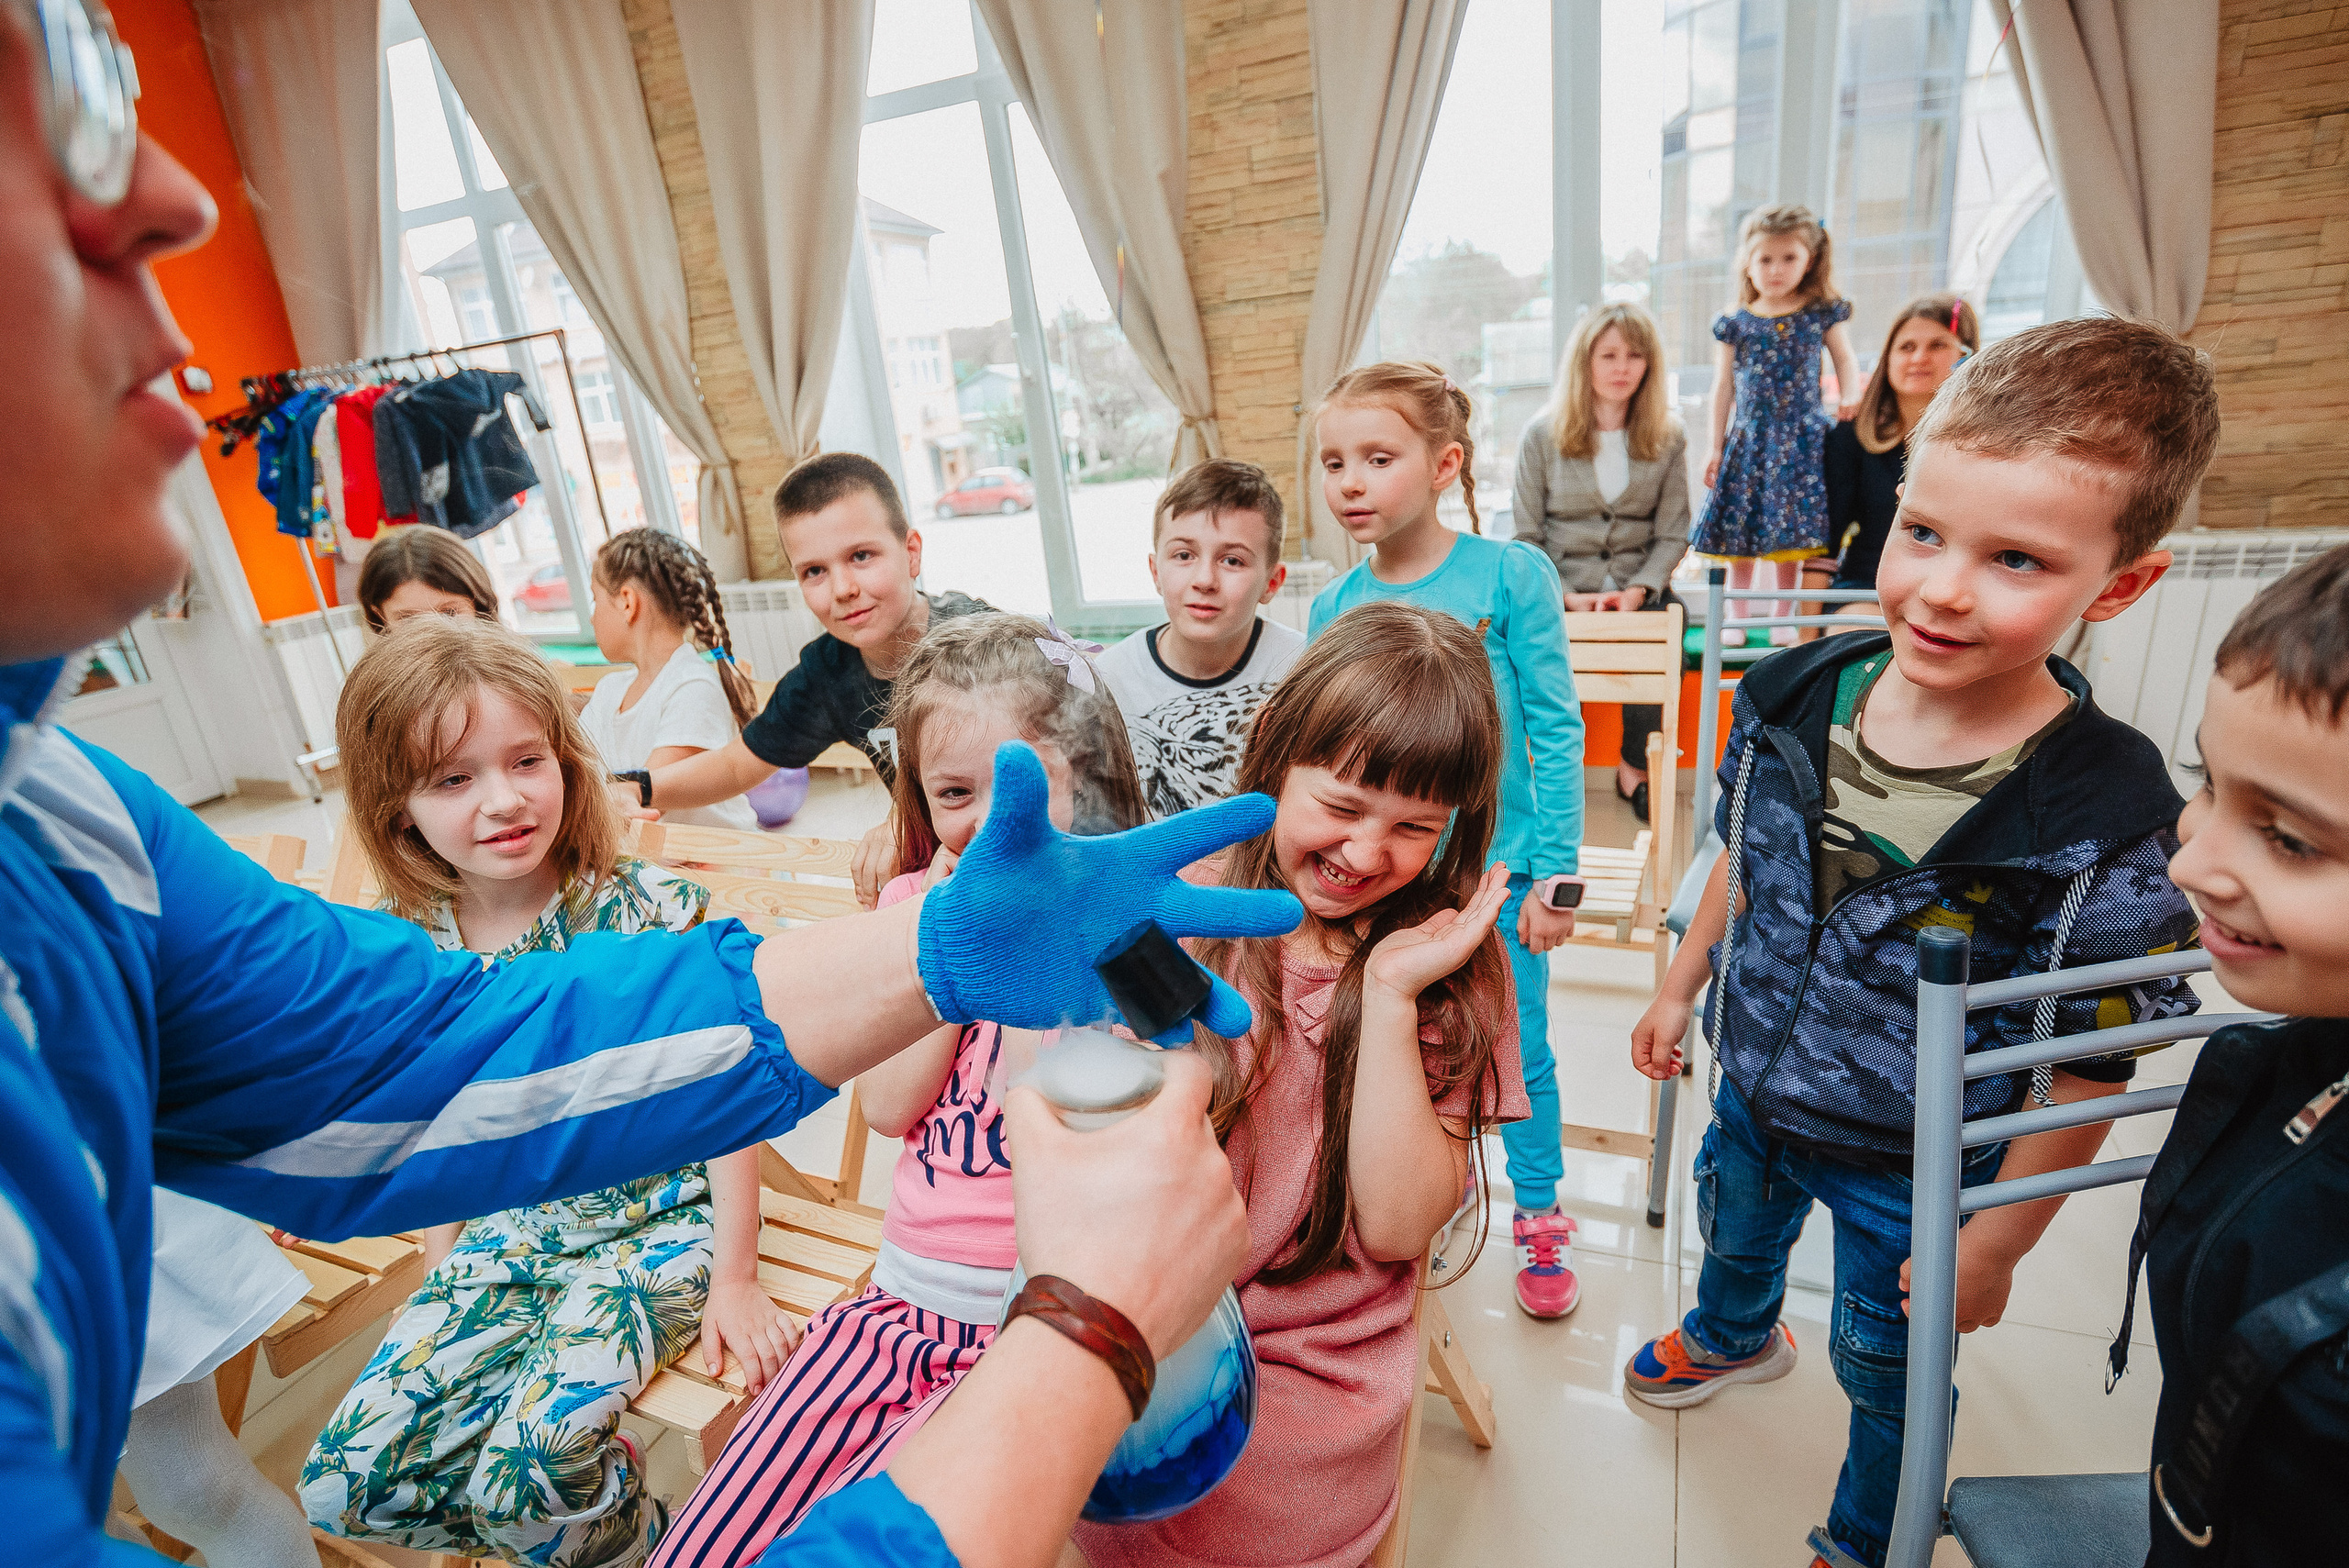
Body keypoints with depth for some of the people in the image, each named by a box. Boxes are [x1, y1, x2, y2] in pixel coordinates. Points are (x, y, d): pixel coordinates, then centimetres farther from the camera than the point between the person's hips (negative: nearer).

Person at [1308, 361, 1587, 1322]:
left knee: (1518, 1051, 12)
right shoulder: (1332, 609, -3)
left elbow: (1556, 730, -9)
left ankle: (1539, 1218, 37)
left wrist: (1553, 874, -9)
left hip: (1500, 865, -2)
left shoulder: (1510, 576, -12)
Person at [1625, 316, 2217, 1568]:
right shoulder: (1794, 696, -18)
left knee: (1887, 1368, 23)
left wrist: (1991, 1244, -10)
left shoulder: (2110, 821, -29)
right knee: (1735, 1232, 33)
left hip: (1914, 1172, -3)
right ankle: (1733, 1335, 69)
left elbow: (2087, 1067, -18)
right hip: (1754, 1090, 4)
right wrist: (1680, 986, 10)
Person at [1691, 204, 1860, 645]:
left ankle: (1782, 616, 16)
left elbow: (1845, 360, 11)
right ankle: (1736, 618, 15)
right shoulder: (1736, 323, 3)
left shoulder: (1822, 314, 3)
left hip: (1801, 439, 0)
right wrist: (1716, 446, 4)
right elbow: (1723, 386, 6)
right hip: (1748, 439, 0)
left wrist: (1849, 397, -10)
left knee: (1791, 536, 3)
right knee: (1740, 536, 3)